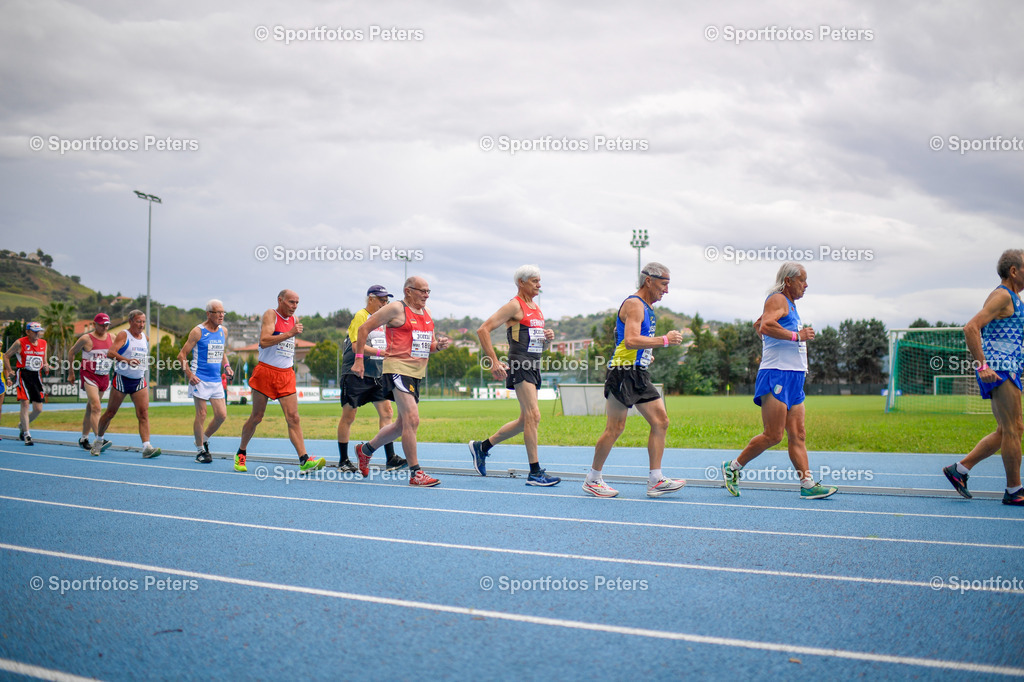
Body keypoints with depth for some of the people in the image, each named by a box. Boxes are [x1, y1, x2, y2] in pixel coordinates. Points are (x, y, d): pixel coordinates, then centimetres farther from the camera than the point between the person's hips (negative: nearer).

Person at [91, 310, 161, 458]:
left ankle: (146, 447, -16)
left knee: (143, 414, -9)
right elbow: (110, 353, -23)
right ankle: (99, 440, 29)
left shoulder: (145, 338, 11)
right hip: (121, 379, -4)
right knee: (110, 412, 8)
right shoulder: (123, 335, -8)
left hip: (139, 381, 4)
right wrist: (127, 360, -36)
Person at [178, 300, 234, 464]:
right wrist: (189, 374, -15)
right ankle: (200, 450, 10)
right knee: (201, 414, -4)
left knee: (222, 415, 1)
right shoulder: (198, 331, -6)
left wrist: (226, 366, 6)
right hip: (200, 380, -6)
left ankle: (205, 439, 24)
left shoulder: (223, 331, 11)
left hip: (216, 380, 6)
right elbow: (182, 354, -5)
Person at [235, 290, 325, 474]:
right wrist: (290, 333, -25)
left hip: (286, 375, 5)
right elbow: (264, 341, -22)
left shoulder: (295, 320, 13)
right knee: (256, 416, 4)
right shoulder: (270, 314, -7)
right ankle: (240, 454, 24)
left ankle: (304, 460, -15)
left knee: (293, 417, -6)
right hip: (266, 371, -5)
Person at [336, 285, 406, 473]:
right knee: (348, 416, 1)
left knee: (386, 412, -3)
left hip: (377, 375, 7)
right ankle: (343, 461, 12)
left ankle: (390, 459, -3)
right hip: (356, 374, -7)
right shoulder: (360, 316, -10)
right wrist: (381, 352, -28)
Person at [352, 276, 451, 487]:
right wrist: (359, 359, -8)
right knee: (412, 420, -16)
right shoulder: (396, 309, -7)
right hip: (398, 368, -9)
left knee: (403, 425, 15)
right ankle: (415, 473, -11)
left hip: (417, 373, 9)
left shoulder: (426, 312, 17)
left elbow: (429, 344, 24)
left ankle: (365, 449, 35)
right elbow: (364, 328, -4)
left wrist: (439, 345, 0)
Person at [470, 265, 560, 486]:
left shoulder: (536, 307, 18)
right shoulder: (514, 305, -7)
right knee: (533, 416, -14)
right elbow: (483, 330, -13)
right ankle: (535, 472, -11)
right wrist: (494, 362, -18)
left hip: (533, 366, 9)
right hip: (519, 365, -9)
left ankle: (481, 447, 26)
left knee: (525, 421, 12)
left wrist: (548, 336, 6)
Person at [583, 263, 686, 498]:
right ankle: (592, 480, 7)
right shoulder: (634, 304, -13)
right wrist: (665, 340, -22)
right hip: (623, 373, -10)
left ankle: (656, 481, 5)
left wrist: (646, 354, 15)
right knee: (615, 428, -6)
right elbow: (631, 340, -26)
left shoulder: (647, 308, 19)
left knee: (661, 421, 3)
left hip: (639, 375, 10)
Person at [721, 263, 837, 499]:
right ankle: (733, 467, 2)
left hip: (793, 378, 10)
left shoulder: (790, 304, 23)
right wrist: (796, 335, -20)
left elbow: (759, 325, 36)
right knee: (773, 435, -10)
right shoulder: (777, 299, -7)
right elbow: (766, 325, -26)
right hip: (776, 376, -10)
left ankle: (808, 484, 2)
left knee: (797, 435, 4)